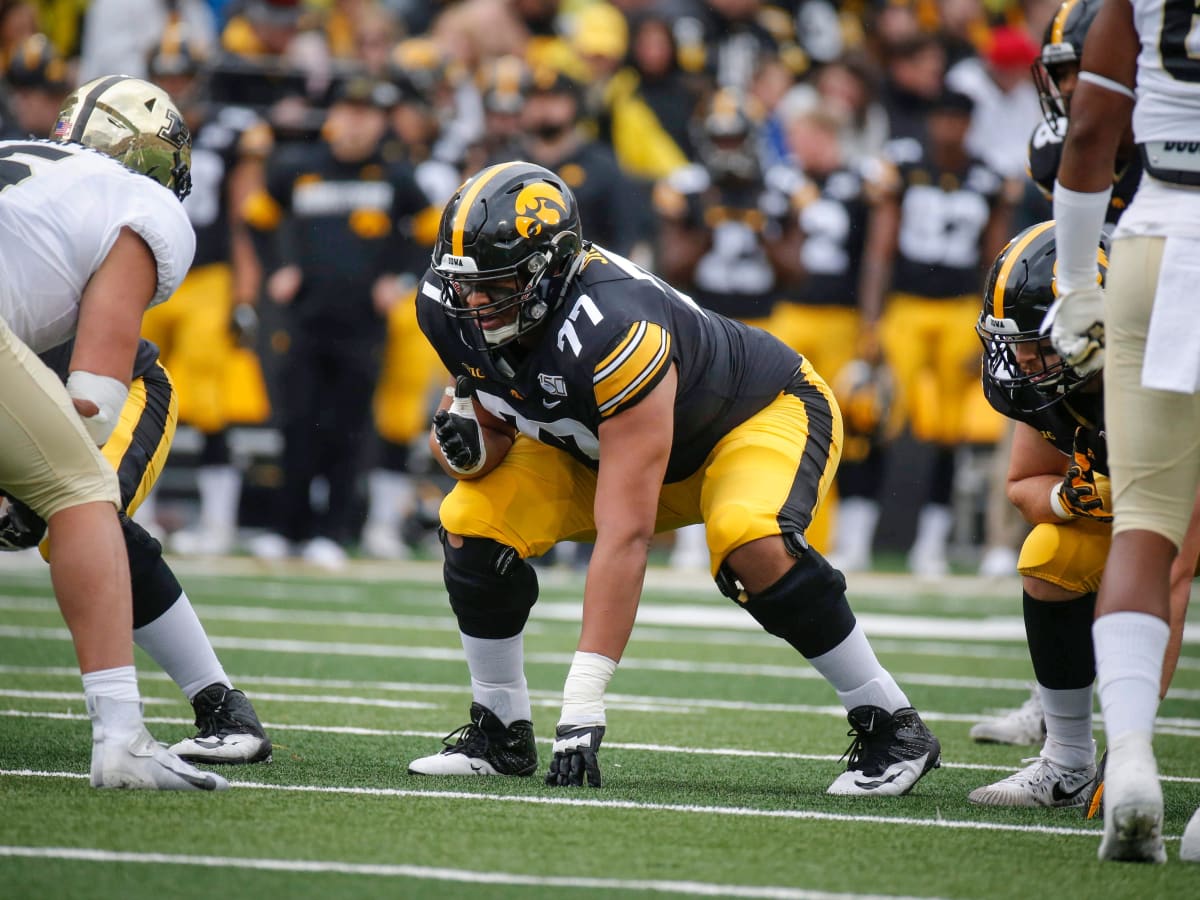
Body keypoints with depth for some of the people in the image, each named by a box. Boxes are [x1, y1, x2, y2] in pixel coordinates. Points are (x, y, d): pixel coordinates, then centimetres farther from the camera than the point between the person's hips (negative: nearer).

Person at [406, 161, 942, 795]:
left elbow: (624, 535, -42)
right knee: (474, 524, -14)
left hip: (765, 411, -7)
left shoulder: (612, 331, -41)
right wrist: (467, 442, -28)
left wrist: (583, 701, -44)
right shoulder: (450, 310, -20)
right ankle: (502, 732, 4)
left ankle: (892, 726, -19)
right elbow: (500, 424, 0)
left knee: (750, 545, -36)